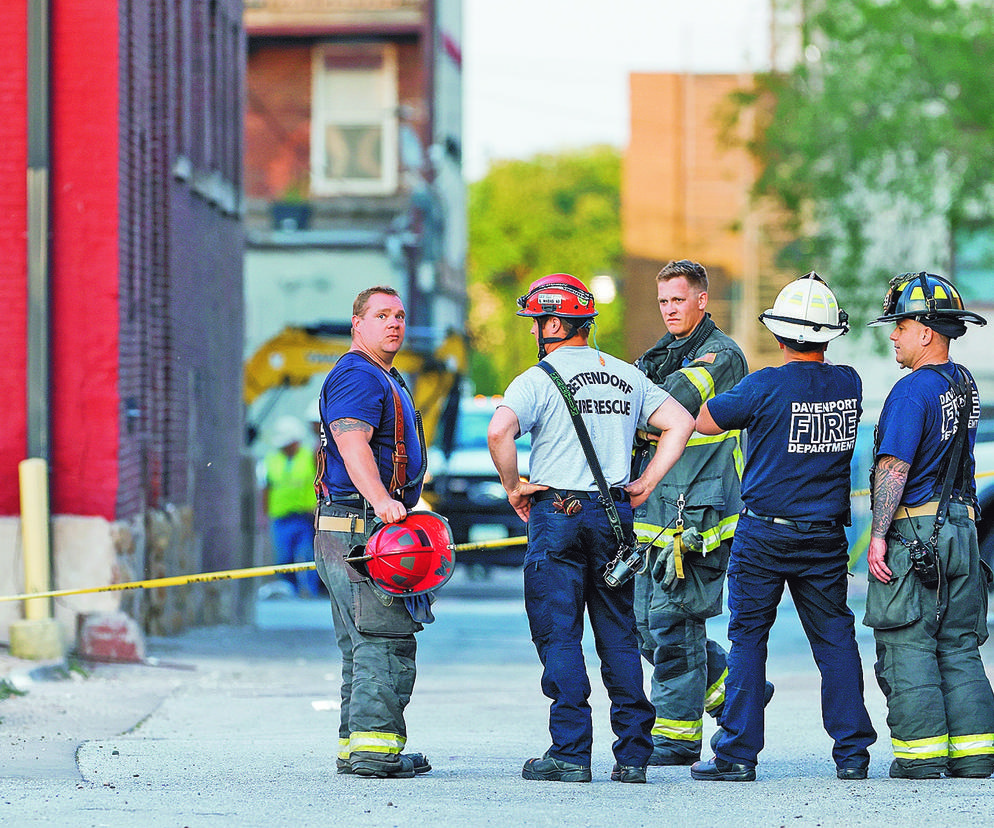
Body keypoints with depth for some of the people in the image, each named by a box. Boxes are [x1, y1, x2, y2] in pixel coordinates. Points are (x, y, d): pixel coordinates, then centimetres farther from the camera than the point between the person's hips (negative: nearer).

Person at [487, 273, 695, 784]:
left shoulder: (538, 379, -6)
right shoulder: (626, 376, 12)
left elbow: (499, 432, -21)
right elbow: (680, 422, 9)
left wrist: (513, 487, -7)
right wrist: (646, 483, 9)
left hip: (557, 514, -5)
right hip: (615, 513, 5)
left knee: (559, 636, -1)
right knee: (618, 636, 9)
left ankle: (570, 754, -6)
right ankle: (633, 755, 6)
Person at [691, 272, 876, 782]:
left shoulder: (765, 387, -15)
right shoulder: (848, 385, -2)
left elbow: (705, 421, -2)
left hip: (764, 533, -3)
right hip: (826, 538, 3)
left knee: (747, 638, 4)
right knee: (835, 638, 10)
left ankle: (738, 754, 2)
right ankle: (852, 753, 7)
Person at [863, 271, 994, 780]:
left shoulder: (912, 391, -15)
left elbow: (894, 467, -19)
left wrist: (879, 535, -17)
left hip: (914, 529, -8)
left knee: (908, 648, -3)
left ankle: (921, 758, -4)